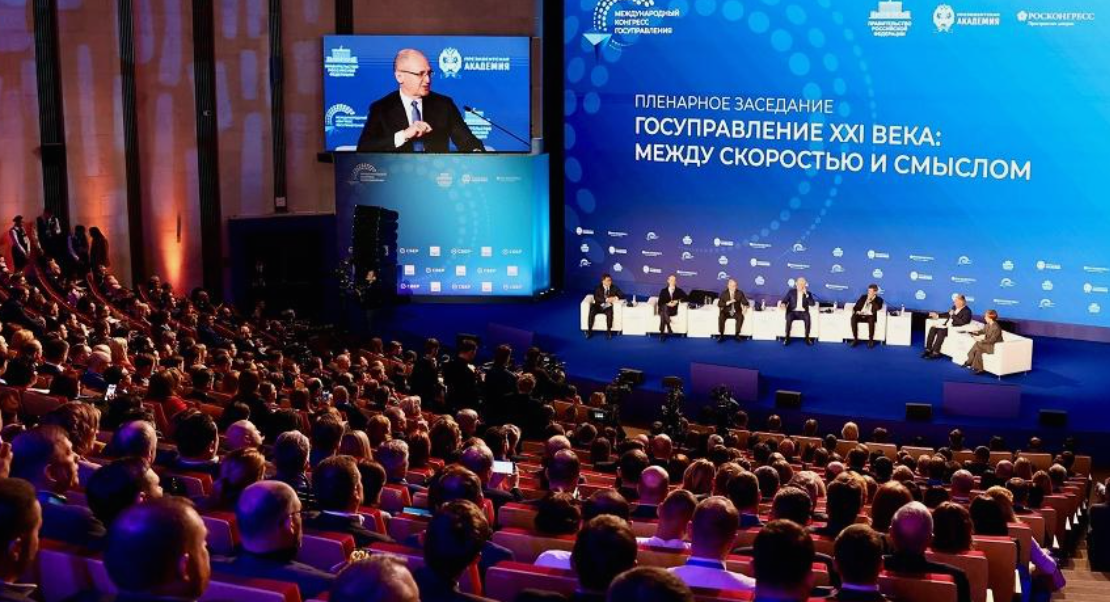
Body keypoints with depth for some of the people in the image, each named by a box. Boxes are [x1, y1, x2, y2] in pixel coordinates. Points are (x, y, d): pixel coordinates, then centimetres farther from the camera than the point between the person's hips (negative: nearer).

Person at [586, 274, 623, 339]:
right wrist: (606, 299, -24)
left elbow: (622, 295, 5)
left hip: (608, 307, 0)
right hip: (599, 306, 0)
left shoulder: (614, 288, 9)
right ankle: (589, 331, -25)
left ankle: (608, 331, -28)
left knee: (609, 312, -36)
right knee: (592, 311, -32)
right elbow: (596, 298, -12)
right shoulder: (598, 288, 2)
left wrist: (616, 297, -17)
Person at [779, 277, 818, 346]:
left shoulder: (808, 293, 12)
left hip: (803, 313, 0)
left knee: (807, 317, -34)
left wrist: (806, 294, -8)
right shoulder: (791, 292, 11)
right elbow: (784, 300, 7)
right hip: (792, 312, 0)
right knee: (789, 318, -35)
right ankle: (787, 338, -30)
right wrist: (783, 304, -17)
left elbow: (813, 304, -2)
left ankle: (807, 338, -28)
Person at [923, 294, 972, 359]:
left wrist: (953, 315, -20)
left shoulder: (967, 311, -11)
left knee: (941, 331, -31)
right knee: (932, 328, -12)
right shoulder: (954, 307, 12)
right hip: (946, 325, 8)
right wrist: (937, 315, 18)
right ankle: (928, 350, -13)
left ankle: (935, 352, -28)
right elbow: (948, 314, 27)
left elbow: (962, 322, -23)